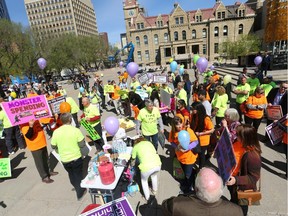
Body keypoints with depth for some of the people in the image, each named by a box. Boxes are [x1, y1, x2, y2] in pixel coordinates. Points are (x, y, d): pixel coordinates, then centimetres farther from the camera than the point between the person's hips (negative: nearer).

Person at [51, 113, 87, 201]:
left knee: (71, 174, 28)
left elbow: (53, 146, 0)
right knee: (78, 175, 19)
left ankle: (77, 187, 50)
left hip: (64, 160, 3)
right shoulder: (76, 130, -19)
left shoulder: (56, 132, -10)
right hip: (76, 158, -3)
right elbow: (82, 144, -16)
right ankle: (80, 193, 34)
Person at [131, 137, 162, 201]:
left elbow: (133, 160, 25)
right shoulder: (149, 143, 22)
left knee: (144, 180, 29)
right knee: (154, 175, 37)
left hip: (146, 167, -3)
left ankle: (147, 197, 42)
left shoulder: (135, 147, 15)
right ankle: (154, 190, 54)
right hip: (157, 164, 4)